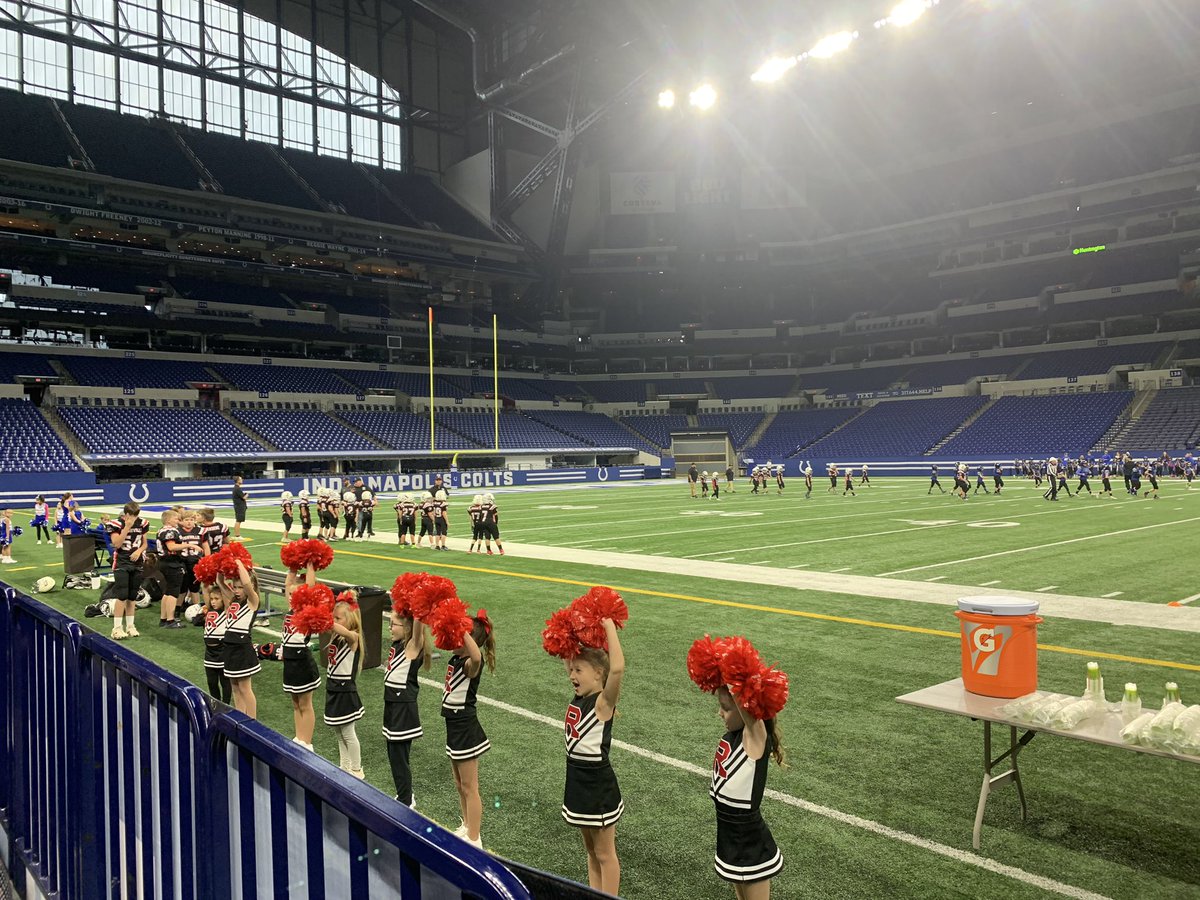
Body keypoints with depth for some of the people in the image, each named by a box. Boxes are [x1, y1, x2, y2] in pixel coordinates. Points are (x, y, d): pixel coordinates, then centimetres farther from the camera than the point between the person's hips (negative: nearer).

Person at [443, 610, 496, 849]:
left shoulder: (471, 664, -23)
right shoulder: (456, 657, 1)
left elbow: (476, 656, -49)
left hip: (466, 729, -9)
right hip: (455, 727, 9)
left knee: (469, 788, 4)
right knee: (460, 785, 22)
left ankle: (474, 840, 15)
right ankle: (467, 827, 39)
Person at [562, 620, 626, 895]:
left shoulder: (603, 702, -20)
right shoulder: (578, 697, 1)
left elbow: (617, 668, -39)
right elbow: (569, 658, 15)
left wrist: (609, 626, -34)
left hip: (599, 786, -8)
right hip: (577, 782, 8)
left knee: (605, 854, 9)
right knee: (591, 850, 21)